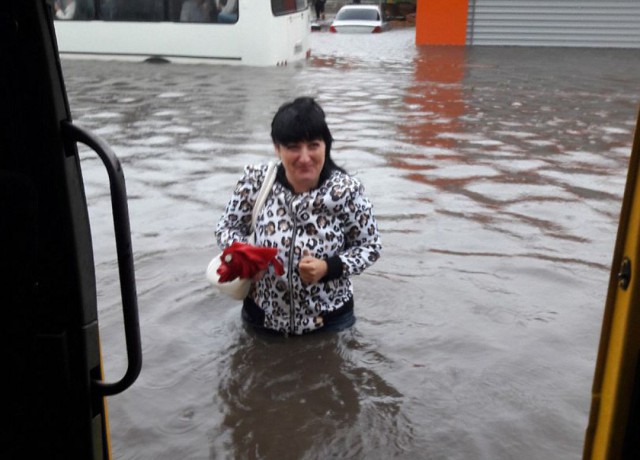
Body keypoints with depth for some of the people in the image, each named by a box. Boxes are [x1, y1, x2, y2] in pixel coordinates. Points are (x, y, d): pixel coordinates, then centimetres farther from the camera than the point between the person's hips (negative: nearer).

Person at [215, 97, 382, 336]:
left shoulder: (346, 190, -19)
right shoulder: (256, 181, -15)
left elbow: (370, 247, -8)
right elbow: (227, 226, 0)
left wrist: (328, 267, -25)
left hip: (329, 320, -1)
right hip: (263, 316, 2)